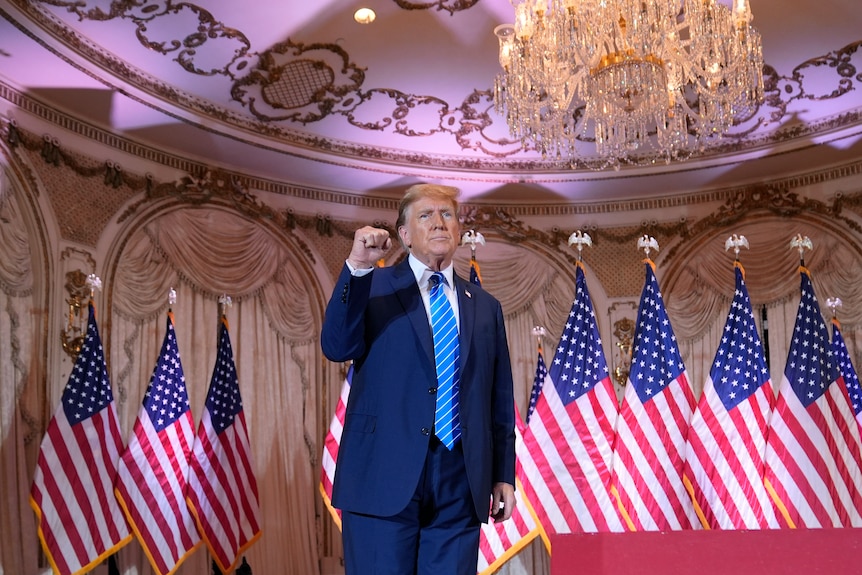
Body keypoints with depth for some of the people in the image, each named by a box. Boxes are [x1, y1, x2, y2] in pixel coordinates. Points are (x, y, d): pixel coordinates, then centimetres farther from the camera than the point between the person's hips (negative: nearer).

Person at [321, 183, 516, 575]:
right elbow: (336, 348, -12)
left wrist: (504, 474, 9)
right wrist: (357, 267, -21)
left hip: (460, 484, 3)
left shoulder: (485, 307, 14)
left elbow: (500, 400, 13)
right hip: (384, 476, -3)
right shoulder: (374, 288, 5)